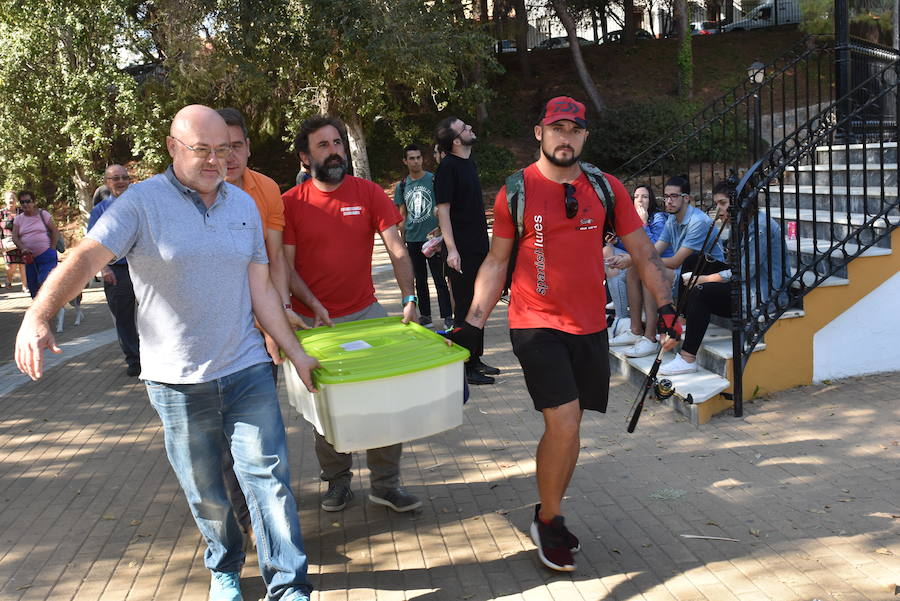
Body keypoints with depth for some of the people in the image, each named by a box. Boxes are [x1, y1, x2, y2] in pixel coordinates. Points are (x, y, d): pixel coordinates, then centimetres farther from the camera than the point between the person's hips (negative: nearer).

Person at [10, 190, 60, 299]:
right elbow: (14, 237, 2)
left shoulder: (43, 214, 0)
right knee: (32, 286, 7)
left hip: (46, 256, -5)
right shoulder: (18, 219, 8)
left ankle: (59, 306, -11)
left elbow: (55, 231, -1)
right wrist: (22, 248, -16)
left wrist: (52, 248, -8)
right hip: (30, 258, 5)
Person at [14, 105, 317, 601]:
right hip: (177, 382, -2)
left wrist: (294, 351, 7)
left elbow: (260, 288, 10)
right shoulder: (143, 202, -8)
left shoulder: (244, 205, 6)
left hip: (246, 372, 2)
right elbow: (86, 257, -21)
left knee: (268, 477, 0)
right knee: (204, 492, 13)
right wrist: (37, 317, -37)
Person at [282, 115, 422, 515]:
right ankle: (337, 480, 28)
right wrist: (311, 307, -16)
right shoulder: (291, 203, -3)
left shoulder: (368, 193, 0)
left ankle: (385, 482, 15)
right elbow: (286, 266, -3)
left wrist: (409, 299, -17)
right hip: (312, 323, -1)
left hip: (366, 313, 1)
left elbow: (396, 249, -5)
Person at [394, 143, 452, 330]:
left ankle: (447, 317, -1)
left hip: (432, 237, -4)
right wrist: (402, 241, 11)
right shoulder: (402, 186, 10)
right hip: (413, 240, 4)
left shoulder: (433, 180, -1)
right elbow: (402, 216, 15)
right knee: (420, 280, 11)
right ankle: (425, 316, 20)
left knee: (439, 278, -5)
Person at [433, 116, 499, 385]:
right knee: (465, 308, -2)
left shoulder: (468, 162, 12)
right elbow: (443, 209, -17)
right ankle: (465, 367, 7)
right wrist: (451, 249, -23)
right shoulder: (447, 167, -14)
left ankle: (475, 360, 27)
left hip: (479, 246, 9)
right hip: (462, 251, -9)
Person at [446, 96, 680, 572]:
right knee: (564, 425, -13)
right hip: (537, 325, -3)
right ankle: (548, 522, 11)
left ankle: (549, 516, 31)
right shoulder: (516, 191, -2)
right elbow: (497, 261, 4)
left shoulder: (607, 189, 4)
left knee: (567, 426, 11)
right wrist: (473, 324, -2)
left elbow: (642, 252, 7)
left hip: (589, 326, 4)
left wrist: (665, 305, -5)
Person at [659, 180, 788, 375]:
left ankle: (688, 358, -21)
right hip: (750, 289, 10)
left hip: (764, 296, -10)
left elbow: (746, 271, -22)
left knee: (701, 292, -22)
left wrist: (704, 279, -15)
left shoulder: (760, 225, -15)